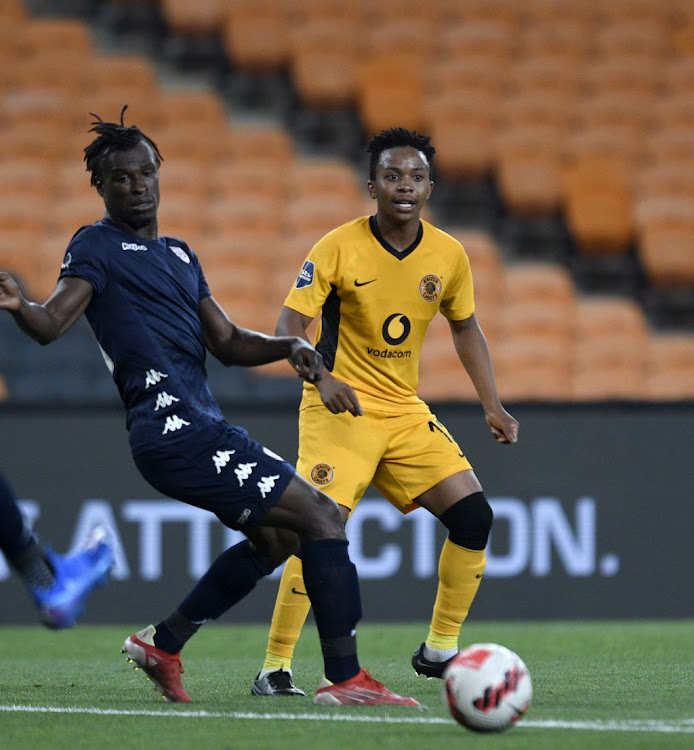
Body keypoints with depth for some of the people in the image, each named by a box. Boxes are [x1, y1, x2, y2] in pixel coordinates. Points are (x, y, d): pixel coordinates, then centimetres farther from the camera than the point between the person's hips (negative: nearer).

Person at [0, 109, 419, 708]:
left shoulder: (178, 255, 23)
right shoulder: (98, 247, -1)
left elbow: (227, 343, 22)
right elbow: (52, 324, -16)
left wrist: (287, 346, 4)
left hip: (204, 427, 10)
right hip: (173, 427, -10)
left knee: (278, 535, 24)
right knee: (321, 517, -13)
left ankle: (163, 642, 25)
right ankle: (345, 678, -14)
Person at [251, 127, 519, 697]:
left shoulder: (448, 255, 1)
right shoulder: (339, 248, -13)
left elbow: (465, 328, 16)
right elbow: (290, 324, -15)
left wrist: (492, 405, 8)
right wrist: (321, 377, -33)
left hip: (405, 412, 5)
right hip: (339, 409, -5)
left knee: (474, 516, -4)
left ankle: (440, 650, 13)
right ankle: (275, 668, -12)